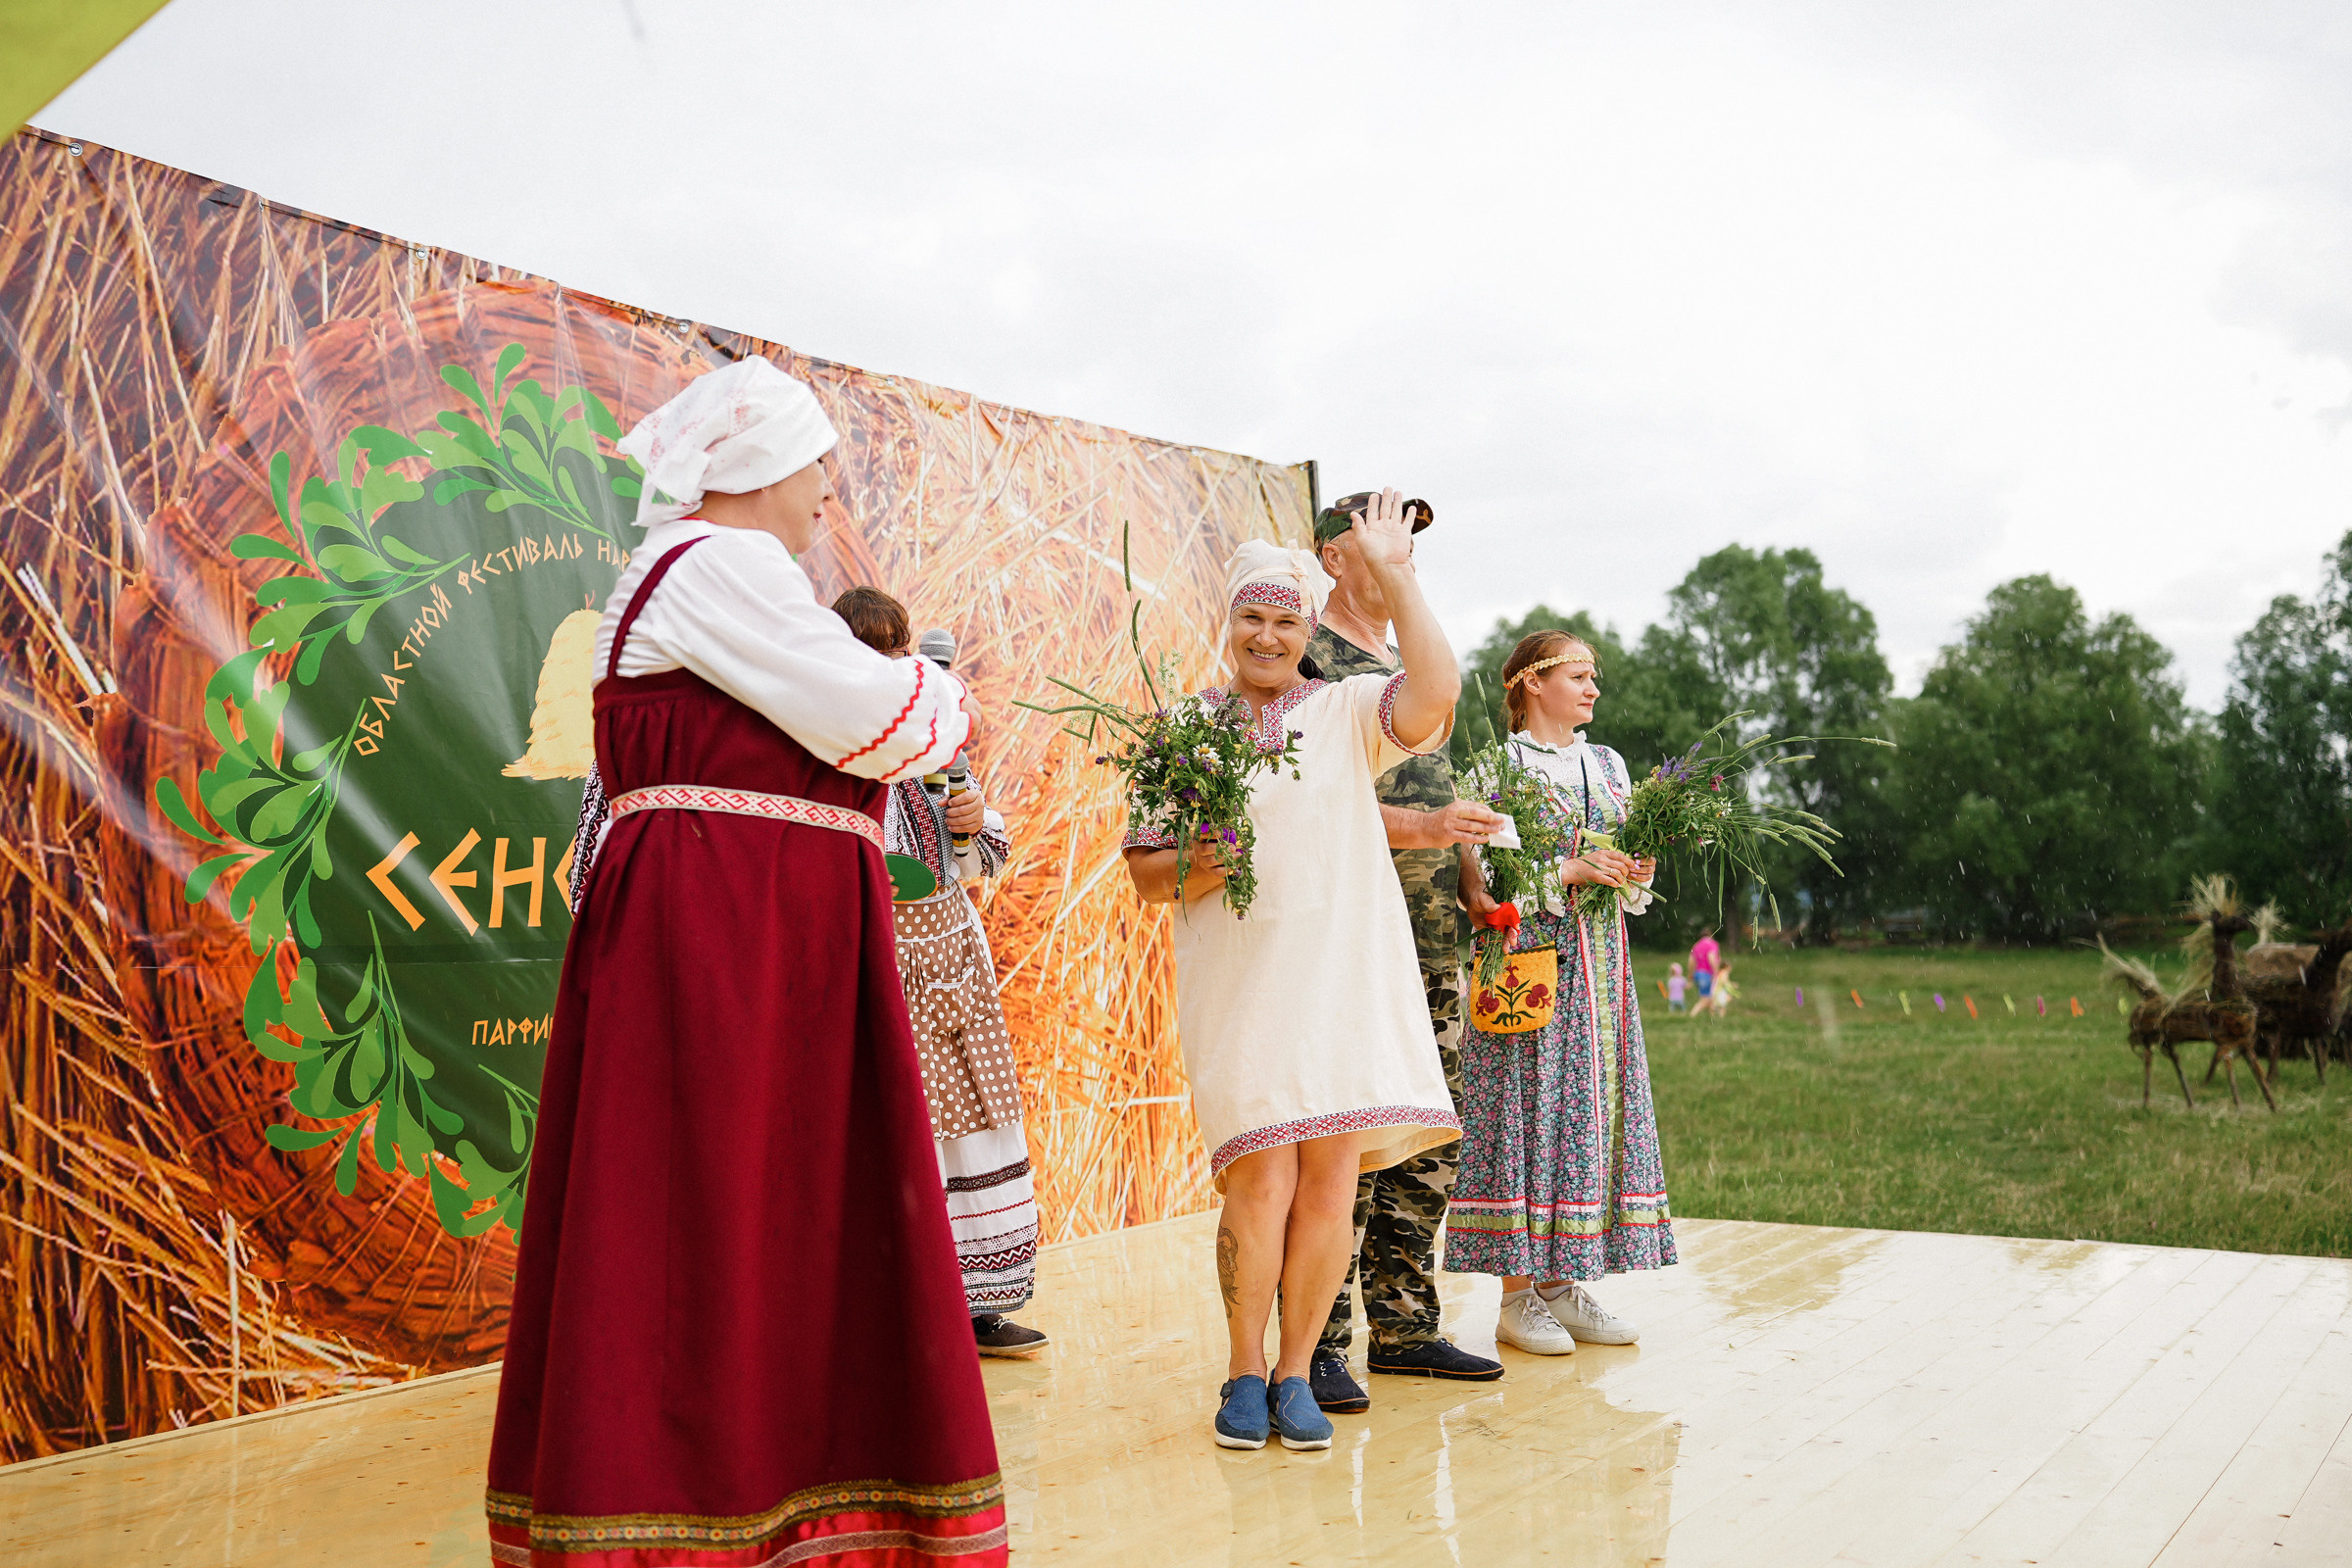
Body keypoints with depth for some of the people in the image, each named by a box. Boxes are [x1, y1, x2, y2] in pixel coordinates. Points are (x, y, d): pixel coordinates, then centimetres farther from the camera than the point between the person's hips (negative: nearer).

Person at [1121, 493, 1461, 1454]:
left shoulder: (1350, 711, 10)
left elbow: (1436, 696, -12)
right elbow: (1144, 869, 10)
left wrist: (1393, 575, -9)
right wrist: (1200, 866, -11)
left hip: (1346, 974, 1)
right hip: (1236, 979, -1)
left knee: (1332, 1175, 0)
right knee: (1261, 1179, -9)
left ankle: (1294, 1372, 16)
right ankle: (1244, 1374, 11)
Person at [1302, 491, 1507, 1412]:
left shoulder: (1408, 667, 22)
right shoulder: (1306, 657, -5)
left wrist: (1474, 879, 14)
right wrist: (1416, 825, -22)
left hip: (1433, 937, 9)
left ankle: (1402, 1327, 20)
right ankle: (1319, 1347, 0)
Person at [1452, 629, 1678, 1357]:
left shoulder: (1609, 765, 16)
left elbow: (1624, 880, 19)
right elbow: (1479, 879, -11)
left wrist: (1638, 873, -3)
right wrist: (1568, 871, -17)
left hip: (1599, 962, 7)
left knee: (1592, 1108, 6)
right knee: (1529, 1110, -5)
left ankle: (1560, 1285, 14)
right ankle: (1517, 1294, 3)